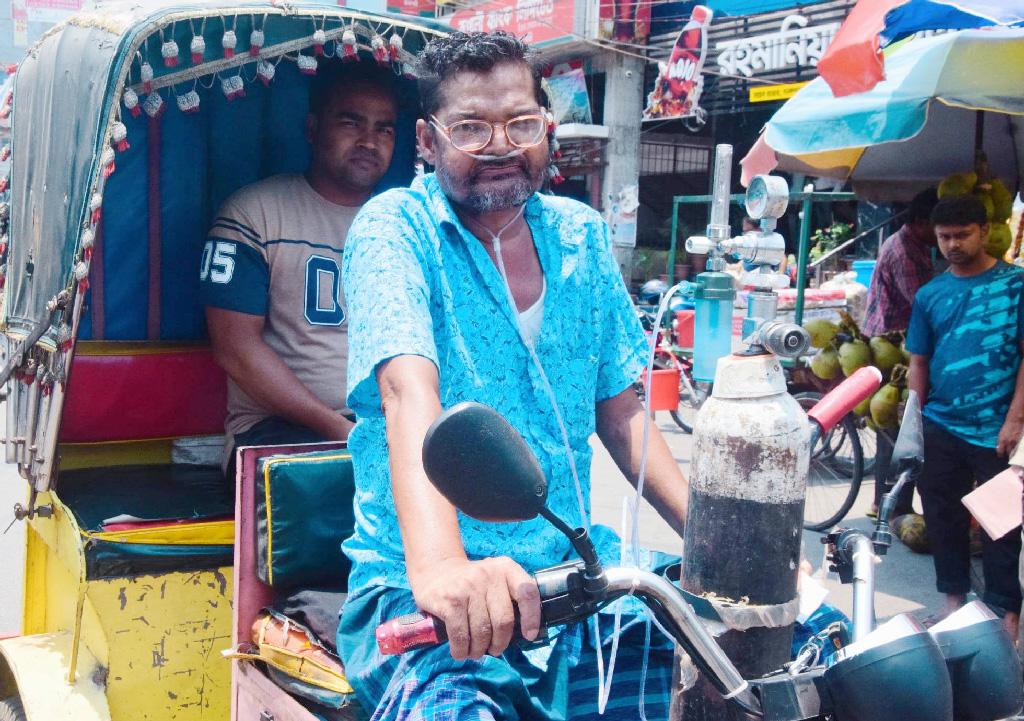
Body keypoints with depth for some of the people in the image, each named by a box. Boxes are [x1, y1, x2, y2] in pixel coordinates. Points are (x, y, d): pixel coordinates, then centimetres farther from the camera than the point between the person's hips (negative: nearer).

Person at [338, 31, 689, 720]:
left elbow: (621, 411, 11)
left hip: (569, 568, 6)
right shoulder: (394, 229, -6)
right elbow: (410, 394, -23)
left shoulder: (581, 235, 10)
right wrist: (439, 564, -40)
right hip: (415, 584, -5)